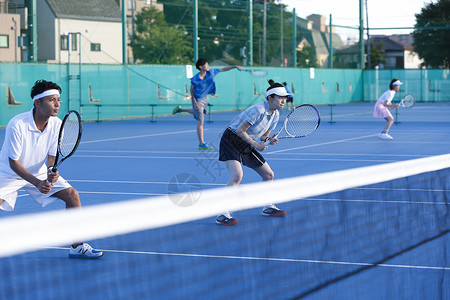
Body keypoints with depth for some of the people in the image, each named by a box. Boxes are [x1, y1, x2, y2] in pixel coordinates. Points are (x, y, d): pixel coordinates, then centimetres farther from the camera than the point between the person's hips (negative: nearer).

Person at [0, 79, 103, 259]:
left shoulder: (57, 125, -13)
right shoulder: (17, 125, -29)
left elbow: (51, 157, -7)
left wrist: (51, 172, -31)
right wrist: (37, 183, -36)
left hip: (39, 172, 5)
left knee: (72, 195, -7)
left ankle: (77, 247, 3)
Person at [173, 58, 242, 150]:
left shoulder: (211, 72, -13)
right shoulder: (195, 79, -25)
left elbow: (223, 69, -4)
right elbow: (191, 90, -13)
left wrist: (235, 66, -9)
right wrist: (195, 103, -17)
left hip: (205, 98, 7)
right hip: (198, 100, -7)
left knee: (201, 113, 31)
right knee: (200, 122, -3)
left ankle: (181, 109, 44)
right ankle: (201, 144, 4)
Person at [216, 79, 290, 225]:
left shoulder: (275, 115, 2)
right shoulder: (258, 110, -25)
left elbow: (263, 136, 11)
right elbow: (240, 130, -22)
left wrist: (269, 140, -11)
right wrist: (256, 144, -20)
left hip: (246, 146, 9)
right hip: (231, 141, -9)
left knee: (269, 174, 9)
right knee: (237, 175, -27)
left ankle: (267, 207, 30)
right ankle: (222, 215, -25)